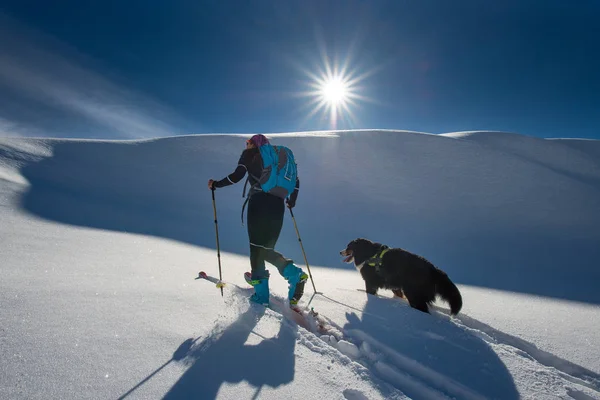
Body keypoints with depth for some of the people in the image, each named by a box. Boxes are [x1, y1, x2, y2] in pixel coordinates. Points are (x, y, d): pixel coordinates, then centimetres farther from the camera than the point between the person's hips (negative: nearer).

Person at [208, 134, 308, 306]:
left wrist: (216, 184, 11)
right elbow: (295, 179, 20)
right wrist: (291, 201, 32)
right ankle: (294, 273, -7)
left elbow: (237, 175, -2)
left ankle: (261, 293, -5)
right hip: (278, 204, 5)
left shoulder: (249, 154, 12)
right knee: (267, 249, 13)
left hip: (259, 201, -5)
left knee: (257, 247, -1)